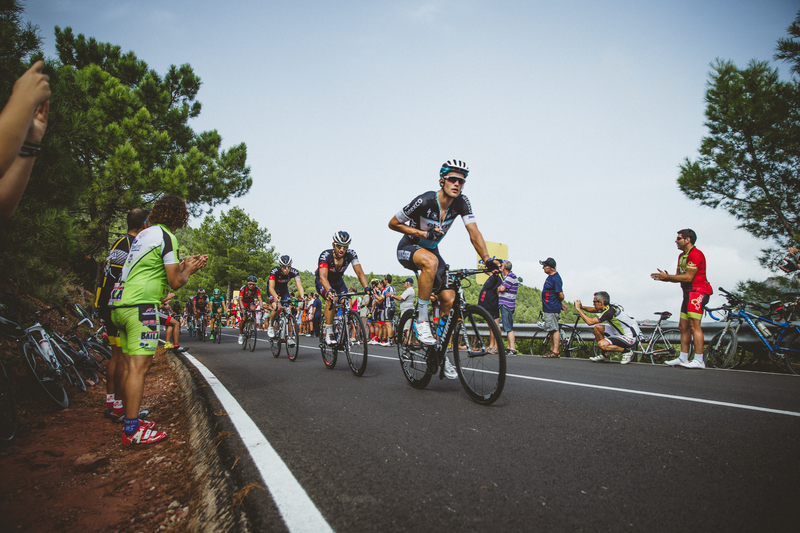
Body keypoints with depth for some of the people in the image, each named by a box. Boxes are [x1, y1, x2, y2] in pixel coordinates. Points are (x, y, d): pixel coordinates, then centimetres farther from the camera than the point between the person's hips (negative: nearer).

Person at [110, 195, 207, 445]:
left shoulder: (144, 233, 19)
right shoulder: (166, 237, -8)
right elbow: (176, 282, -9)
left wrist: (183, 264, 21)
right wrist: (188, 270, 11)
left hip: (121, 303, 9)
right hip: (141, 305, -9)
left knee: (132, 366, 13)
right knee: (139, 367, -7)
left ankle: (131, 422, 21)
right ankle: (132, 430, -3)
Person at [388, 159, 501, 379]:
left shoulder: (461, 203, -13)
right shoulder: (424, 201, -25)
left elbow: (473, 232, -19)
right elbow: (393, 224, -16)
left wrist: (487, 259, -33)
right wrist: (423, 233, -25)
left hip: (431, 250, 5)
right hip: (408, 248, -5)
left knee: (449, 298, -9)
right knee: (431, 261, -40)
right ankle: (422, 319, -27)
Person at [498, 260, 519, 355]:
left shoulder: (511, 276, -13)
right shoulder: (508, 276, 18)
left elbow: (502, 288, -20)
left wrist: (497, 288, -2)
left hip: (507, 305, -10)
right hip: (505, 304, 10)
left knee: (509, 328, -11)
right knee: (507, 327, 14)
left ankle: (512, 349, -11)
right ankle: (509, 347, 20)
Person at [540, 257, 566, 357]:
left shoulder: (555, 278, -19)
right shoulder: (550, 276, 13)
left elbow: (561, 295, -20)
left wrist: (560, 303, 0)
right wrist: (561, 304, 18)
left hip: (553, 309, -11)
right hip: (548, 308, 11)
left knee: (554, 329, -7)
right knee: (551, 330, 15)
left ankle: (556, 351, -4)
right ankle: (552, 349, 23)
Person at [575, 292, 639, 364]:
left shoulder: (609, 312, -27)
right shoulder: (608, 307, 0)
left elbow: (590, 322, -29)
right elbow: (593, 309, 17)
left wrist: (578, 309, -20)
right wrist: (582, 307, -2)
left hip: (630, 337, -10)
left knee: (601, 344, -25)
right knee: (597, 327, 6)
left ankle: (626, 351, -5)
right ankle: (604, 355, 13)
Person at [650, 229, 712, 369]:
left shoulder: (695, 254, -14)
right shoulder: (682, 256, 18)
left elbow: (688, 277, -19)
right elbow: (679, 277, 16)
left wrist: (667, 276, -16)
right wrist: (665, 277, -3)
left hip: (698, 291, -10)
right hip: (689, 293, 10)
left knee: (694, 325, -13)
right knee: (684, 326, 9)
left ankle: (699, 360, -12)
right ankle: (683, 358, 14)